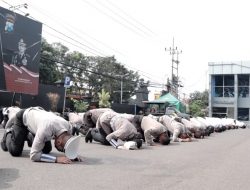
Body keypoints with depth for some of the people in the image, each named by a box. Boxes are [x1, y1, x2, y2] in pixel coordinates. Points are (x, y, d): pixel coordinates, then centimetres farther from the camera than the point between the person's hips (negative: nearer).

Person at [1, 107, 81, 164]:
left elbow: (67, 146, -6)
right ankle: (9, 132, 20)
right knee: (15, 151, -11)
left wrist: (72, 155, -27)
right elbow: (33, 155, -40)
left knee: (47, 150, 4)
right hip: (23, 117, -5)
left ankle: (32, 139, 32)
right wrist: (57, 159, -46)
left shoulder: (68, 127, -28)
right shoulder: (46, 128, -46)